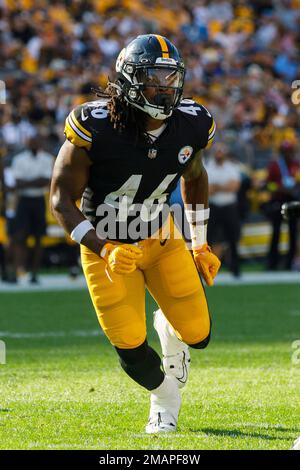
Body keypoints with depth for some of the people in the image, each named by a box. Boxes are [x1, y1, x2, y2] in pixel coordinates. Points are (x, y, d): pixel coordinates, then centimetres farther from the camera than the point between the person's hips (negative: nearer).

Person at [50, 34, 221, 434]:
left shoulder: (190, 125, -12)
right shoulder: (96, 127, -27)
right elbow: (62, 199, -19)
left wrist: (200, 245, 14)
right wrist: (104, 250, -30)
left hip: (161, 239, 4)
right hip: (107, 248, -3)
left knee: (197, 334, -4)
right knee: (131, 347, -8)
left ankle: (169, 327, 34)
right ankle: (165, 398, 25)